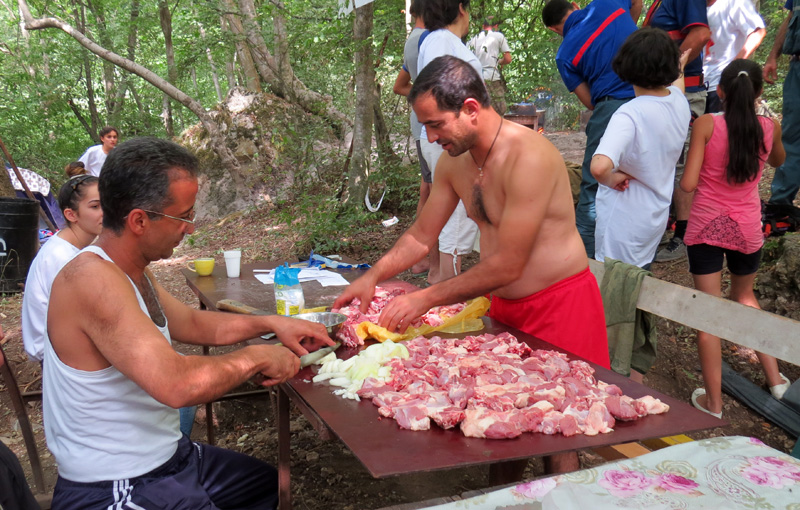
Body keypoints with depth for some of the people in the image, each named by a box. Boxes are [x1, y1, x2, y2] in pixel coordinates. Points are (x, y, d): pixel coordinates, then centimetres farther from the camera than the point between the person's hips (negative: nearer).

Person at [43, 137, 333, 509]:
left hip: (167, 456, 10)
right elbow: (175, 384, -39)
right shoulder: (91, 279, -28)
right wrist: (257, 357, -22)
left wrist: (271, 323, 7)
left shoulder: (129, 270, 3)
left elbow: (191, 323, 19)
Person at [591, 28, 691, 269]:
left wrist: (611, 179, -20)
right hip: (656, 217, 7)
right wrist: (679, 70, 48)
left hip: (624, 225, -7)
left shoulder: (630, 114, -26)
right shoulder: (679, 102, -2)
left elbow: (599, 166, -43)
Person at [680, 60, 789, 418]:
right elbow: (778, 162, 19)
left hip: (707, 226, -3)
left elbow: (688, 184, -16)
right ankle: (775, 378, 29)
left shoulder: (706, 125, -13)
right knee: (744, 296, 27)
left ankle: (712, 401, 9)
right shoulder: (770, 127, -4)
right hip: (747, 229, 3)